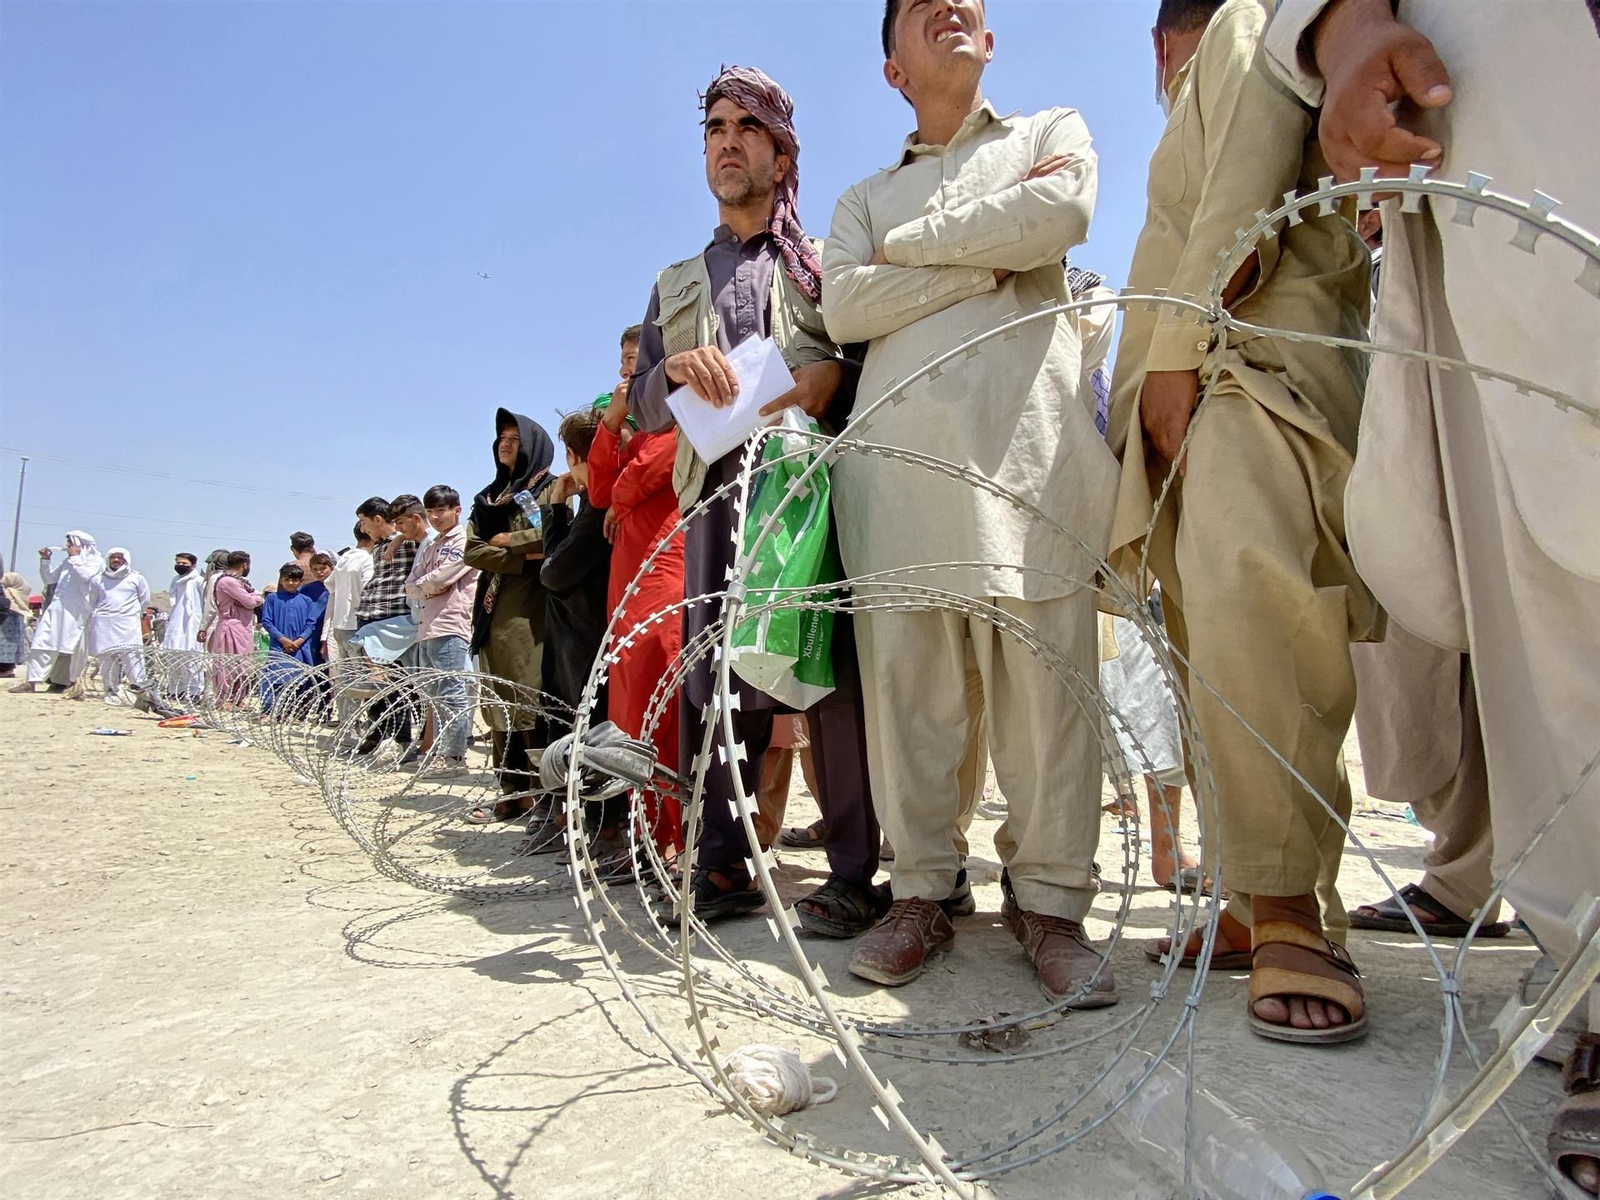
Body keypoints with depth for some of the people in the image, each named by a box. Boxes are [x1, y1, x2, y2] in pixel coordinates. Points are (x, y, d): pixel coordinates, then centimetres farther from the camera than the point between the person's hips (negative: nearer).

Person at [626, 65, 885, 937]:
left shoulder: (825, 262, 19)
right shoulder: (676, 285, 27)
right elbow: (644, 408, 18)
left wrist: (833, 375, -14)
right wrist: (679, 368, -4)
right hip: (717, 491, 3)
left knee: (834, 669, -10)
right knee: (713, 675, -2)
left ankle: (855, 873, -5)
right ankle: (721, 866, 8)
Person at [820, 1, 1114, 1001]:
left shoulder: (1053, 132, 26)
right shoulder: (866, 198, 28)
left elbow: (1064, 217, 1)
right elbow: (845, 306, 7)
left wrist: (912, 245, 7)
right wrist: (992, 260, 1)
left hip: (1029, 435, -1)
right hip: (899, 447, 2)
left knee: (1047, 673, -9)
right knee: (904, 674, -4)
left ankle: (1050, 898, 1)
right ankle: (923, 890, 6)